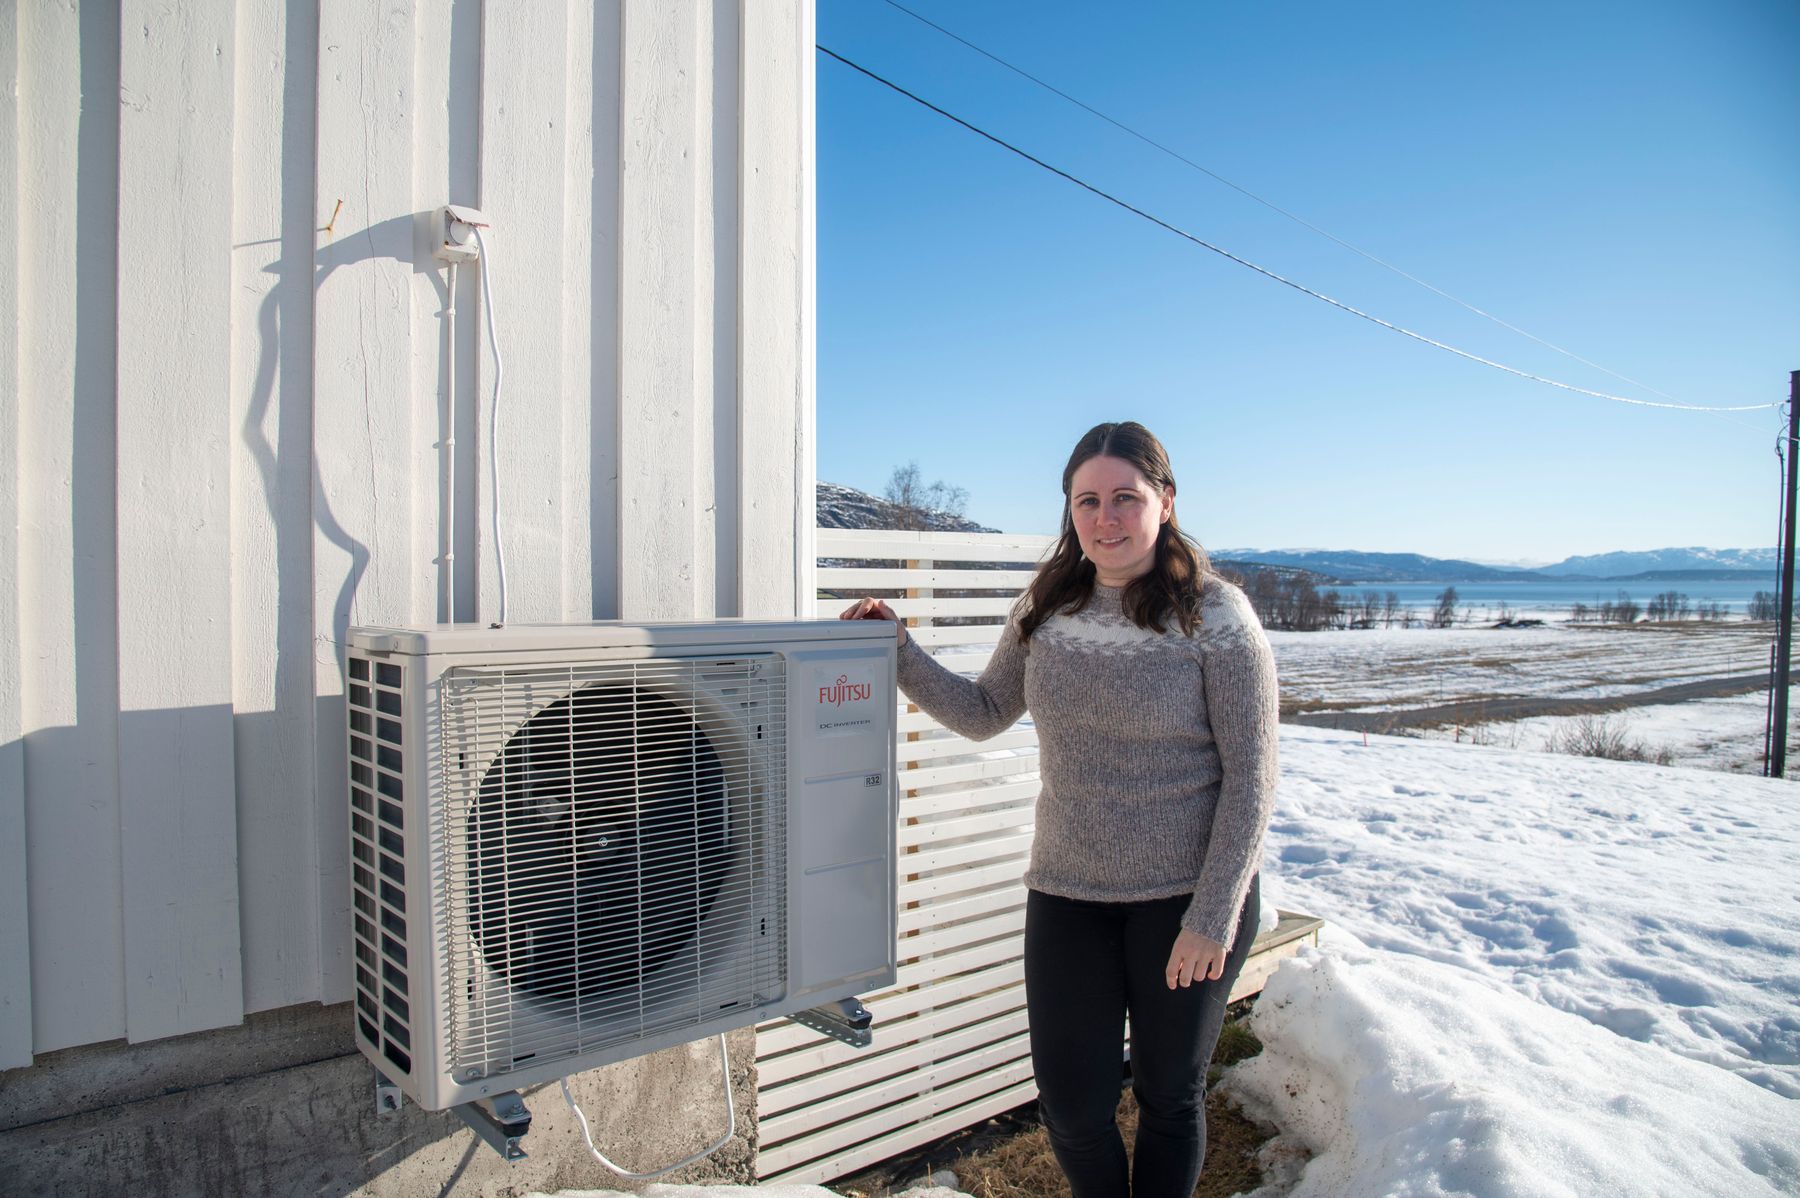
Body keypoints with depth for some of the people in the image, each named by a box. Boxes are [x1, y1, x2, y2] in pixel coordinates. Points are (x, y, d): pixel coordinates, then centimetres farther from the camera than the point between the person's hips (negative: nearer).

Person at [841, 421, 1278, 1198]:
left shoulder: (1215, 616, -10)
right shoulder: (1047, 607, 1)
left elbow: (1251, 777, -10)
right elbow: (983, 715, 9)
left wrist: (1212, 918, -12)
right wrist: (900, 654, -3)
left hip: (1186, 898, -2)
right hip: (1067, 893, 3)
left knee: (1170, 1097, 16)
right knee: (1072, 1106, 9)